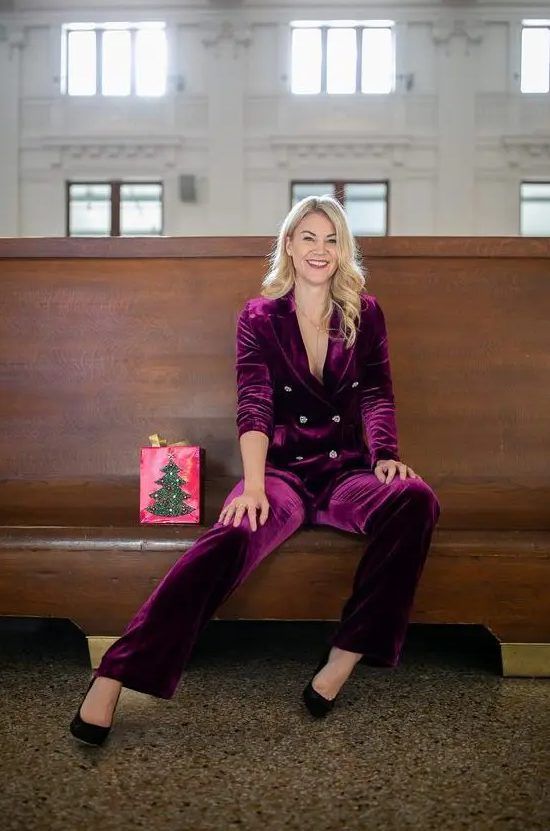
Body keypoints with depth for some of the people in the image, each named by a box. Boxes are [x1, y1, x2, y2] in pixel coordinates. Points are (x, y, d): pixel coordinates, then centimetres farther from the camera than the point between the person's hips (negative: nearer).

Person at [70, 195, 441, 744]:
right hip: (283, 469, -2)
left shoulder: (365, 314, 13)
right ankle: (111, 679, -31)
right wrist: (253, 486, -24)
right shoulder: (260, 317, 6)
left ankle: (343, 661, -26)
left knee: (415, 500, -31)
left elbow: (377, 395, 4)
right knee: (234, 536, -34)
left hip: (346, 470, 2)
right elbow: (253, 403, -8)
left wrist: (385, 455, -17)